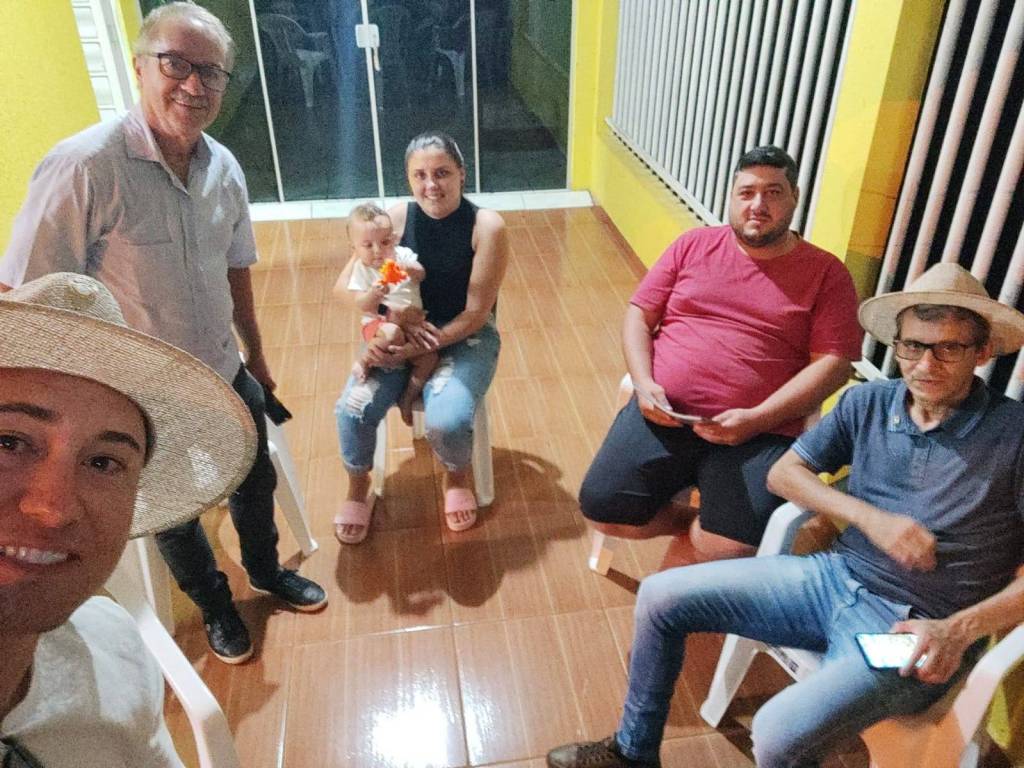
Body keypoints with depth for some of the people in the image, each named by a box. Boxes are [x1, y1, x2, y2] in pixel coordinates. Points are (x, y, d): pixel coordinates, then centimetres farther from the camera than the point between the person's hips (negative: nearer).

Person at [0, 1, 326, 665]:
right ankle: (215, 604, 47)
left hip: (227, 377, 5)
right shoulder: (85, 166, -24)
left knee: (256, 482, 23)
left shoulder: (225, 168, -4)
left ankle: (266, 569, 53)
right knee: (176, 516, 18)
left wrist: (256, 356, 16)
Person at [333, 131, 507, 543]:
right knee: (353, 409, -19)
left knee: (447, 421, -28)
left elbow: (476, 313, -15)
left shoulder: (486, 226, -15)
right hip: (399, 334, 3)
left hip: (464, 338, -2)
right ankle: (357, 489, 14)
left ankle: (457, 478, 11)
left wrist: (425, 345, -23)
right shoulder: (395, 219, -7)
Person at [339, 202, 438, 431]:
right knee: (392, 334, -39)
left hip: (412, 320, 5)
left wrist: (410, 270, -27)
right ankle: (365, 360, -11)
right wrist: (373, 294, -34)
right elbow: (361, 305, -12)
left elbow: (422, 274, -5)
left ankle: (407, 398, 3)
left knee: (429, 357, -12)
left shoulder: (402, 254, 6)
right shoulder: (361, 269, -3)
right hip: (379, 322, -5)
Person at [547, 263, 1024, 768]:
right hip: (834, 575, 5)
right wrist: (870, 517, -11)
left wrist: (960, 630, -23)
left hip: (912, 631, -5)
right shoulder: (868, 403, 1)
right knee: (660, 597, 0)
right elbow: (784, 473, 4)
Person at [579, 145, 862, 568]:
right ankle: (696, 523, 15)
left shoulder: (826, 273, 4)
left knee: (733, 549, -23)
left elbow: (833, 362, -3)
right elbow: (639, 314, 10)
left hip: (758, 433, -2)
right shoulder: (694, 245, 11)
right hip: (664, 414, 3)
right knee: (602, 509, -12)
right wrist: (644, 383, -8)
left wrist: (756, 420, -16)